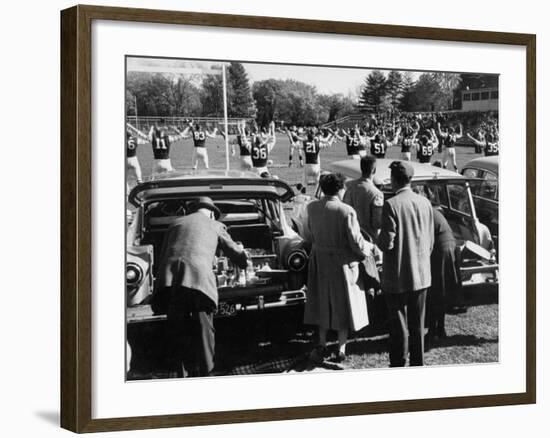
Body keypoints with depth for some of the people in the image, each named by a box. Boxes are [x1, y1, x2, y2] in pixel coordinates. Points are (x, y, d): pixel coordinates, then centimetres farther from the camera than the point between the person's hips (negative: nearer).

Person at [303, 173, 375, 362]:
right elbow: (356, 242, -18)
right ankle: (341, 350, 17)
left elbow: (309, 236, 5)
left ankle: (322, 345, 22)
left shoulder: (312, 208, -6)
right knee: (343, 304, 11)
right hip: (342, 263, -4)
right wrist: (369, 248, 2)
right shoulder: (346, 211, -20)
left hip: (319, 261, 4)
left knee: (323, 303, 20)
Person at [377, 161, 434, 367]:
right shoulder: (425, 203, 2)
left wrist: (378, 240, 4)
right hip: (421, 275, 5)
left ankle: (398, 365, 6)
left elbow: (387, 243, -18)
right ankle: (417, 364, 20)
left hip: (397, 276, -5)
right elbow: (430, 242, 7)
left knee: (399, 326, 2)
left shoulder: (391, 205, -16)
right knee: (417, 325, 13)